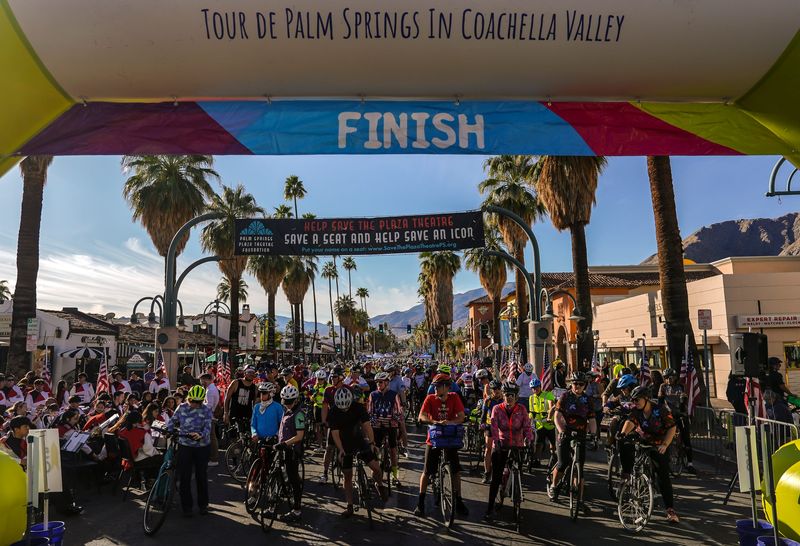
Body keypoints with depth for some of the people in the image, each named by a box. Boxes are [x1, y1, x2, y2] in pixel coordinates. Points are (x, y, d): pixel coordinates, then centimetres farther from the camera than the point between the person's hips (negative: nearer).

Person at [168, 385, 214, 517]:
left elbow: (208, 427, -17)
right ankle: (186, 506, 17)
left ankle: (203, 504, 25)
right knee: (184, 477, 4)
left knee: (202, 476, 9)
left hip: (202, 447, -1)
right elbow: (172, 421, 6)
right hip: (185, 446, 1)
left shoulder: (206, 410, -8)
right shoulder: (181, 408, -1)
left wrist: (200, 435, -36)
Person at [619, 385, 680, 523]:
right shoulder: (636, 411, -8)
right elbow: (630, 422, -25)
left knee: (663, 477, -6)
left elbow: (672, 428, -15)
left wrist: (665, 445, -27)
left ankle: (670, 509, 4)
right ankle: (626, 474, -10)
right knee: (625, 446, -27)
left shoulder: (661, 410, -16)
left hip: (658, 447, -3)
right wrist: (623, 433, -46)